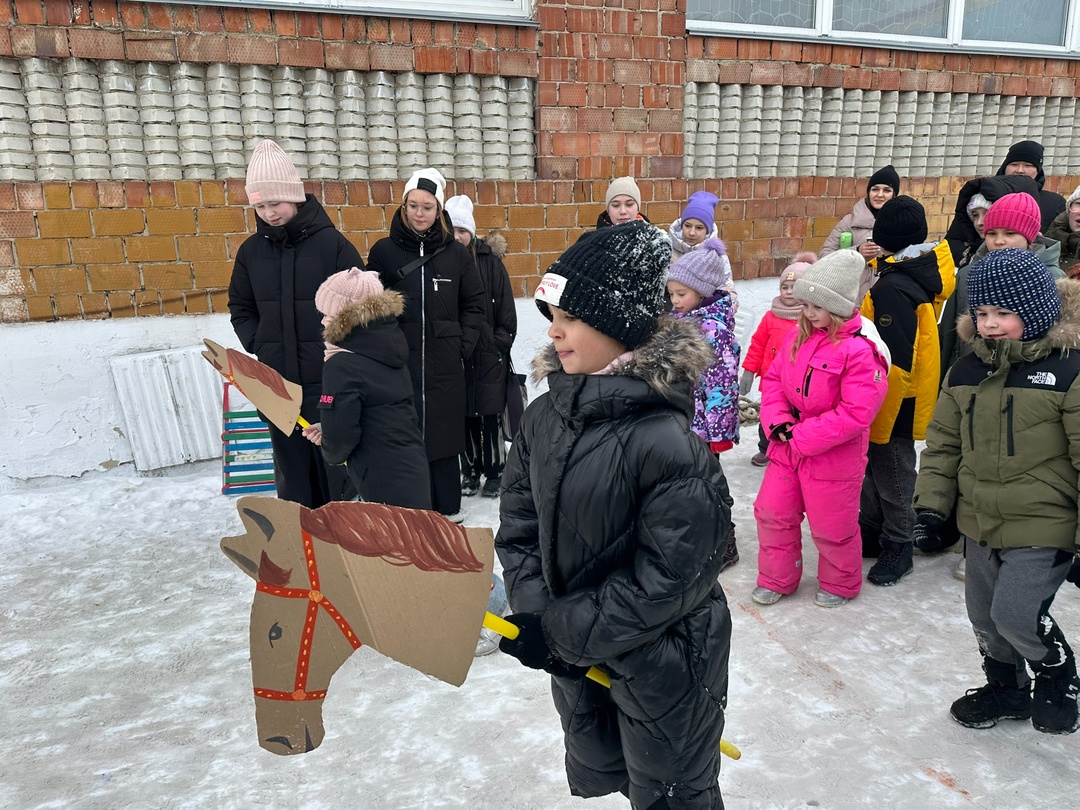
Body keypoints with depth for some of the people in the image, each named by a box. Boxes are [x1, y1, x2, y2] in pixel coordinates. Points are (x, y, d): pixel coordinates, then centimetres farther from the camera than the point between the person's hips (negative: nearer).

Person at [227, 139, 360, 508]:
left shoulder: (331, 242, -5)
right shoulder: (251, 250, 7)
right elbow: (241, 310, 16)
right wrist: (258, 346, 0)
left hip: (326, 378, -3)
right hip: (276, 380, 4)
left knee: (334, 462, 3)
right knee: (291, 467, 11)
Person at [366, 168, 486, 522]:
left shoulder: (457, 253, 3)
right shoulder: (384, 251, 1)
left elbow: (474, 305, 9)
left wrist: (463, 345, 1)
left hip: (444, 364, 1)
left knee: (443, 437, 8)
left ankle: (448, 510, 22)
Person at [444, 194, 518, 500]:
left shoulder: (490, 261, -2)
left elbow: (506, 309, 1)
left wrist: (500, 343, -3)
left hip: (488, 354, -2)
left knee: (490, 414, 3)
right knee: (465, 415, 10)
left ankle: (494, 472, 18)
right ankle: (471, 470, 25)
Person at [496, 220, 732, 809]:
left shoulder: (667, 442, -26)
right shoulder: (544, 417, -6)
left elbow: (667, 580, -24)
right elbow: (518, 527, 0)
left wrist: (565, 633, -19)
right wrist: (539, 615, -13)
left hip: (661, 664, -6)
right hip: (574, 655, 6)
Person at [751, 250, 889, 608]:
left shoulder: (858, 351, -21)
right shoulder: (796, 337, 1)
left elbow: (856, 414, -25)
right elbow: (774, 380, 9)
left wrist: (801, 437, -21)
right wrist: (777, 421, -9)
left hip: (833, 457, -6)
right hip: (788, 447, 7)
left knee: (831, 526, 10)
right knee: (772, 512, 13)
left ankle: (840, 584, 38)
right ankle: (776, 579, 33)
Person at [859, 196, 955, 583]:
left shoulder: (892, 289, -26)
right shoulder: (924, 272, 4)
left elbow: (893, 364, -28)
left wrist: (879, 420, -22)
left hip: (893, 403, -9)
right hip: (908, 394, 9)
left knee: (891, 472, 6)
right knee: (875, 466, 20)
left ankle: (897, 547, 22)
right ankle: (871, 530, 35)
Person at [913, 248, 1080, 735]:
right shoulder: (966, 372, 2)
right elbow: (943, 443, 8)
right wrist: (930, 506, 1)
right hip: (981, 522, 6)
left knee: (1016, 613, -9)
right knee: (984, 613, 17)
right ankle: (1006, 688, 43)